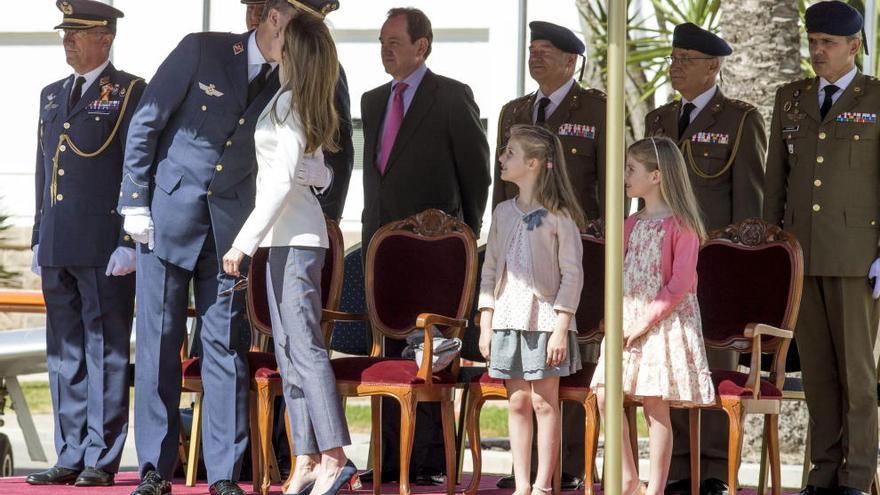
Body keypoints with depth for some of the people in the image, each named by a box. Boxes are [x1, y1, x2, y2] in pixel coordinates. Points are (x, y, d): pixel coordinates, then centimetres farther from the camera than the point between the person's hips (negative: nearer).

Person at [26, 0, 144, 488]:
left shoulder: (131, 94, -2)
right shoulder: (52, 95, 18)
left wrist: (129, 242, -13)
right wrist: (38, 239, 16)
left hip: (105, 247, -7)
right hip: (58, 248, 7)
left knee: (105, 352, -3)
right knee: (64, 354, 8)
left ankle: (101, 459, 0)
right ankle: (70, 457, 13)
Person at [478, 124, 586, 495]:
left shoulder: (558, 215, -6)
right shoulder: (503, 213, 10)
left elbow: (572, 275, -8)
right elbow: (490, 270, 13)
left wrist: (561, 327, -13)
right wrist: (485, 324, 7)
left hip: (545, 319, -5)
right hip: (507, 319, 5)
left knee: (544, 402, -1)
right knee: (517, 403, 6)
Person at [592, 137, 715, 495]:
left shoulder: (679, 224, -8)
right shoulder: (631, 225, 14)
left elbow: (681, 284, -14)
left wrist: (645, 321, -16)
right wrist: (619, 317, 0)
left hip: (665, 322, -7)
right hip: (628, 321, 7)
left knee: (655, 405, -5)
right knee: (606, 394, -5)